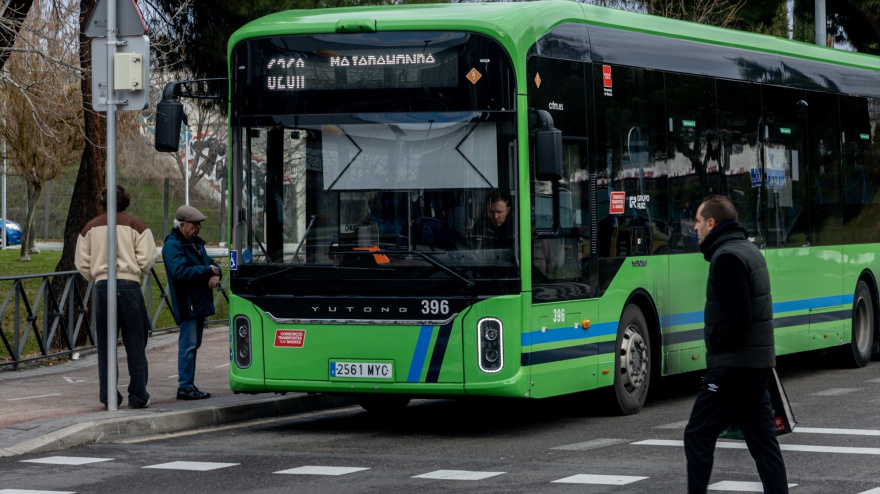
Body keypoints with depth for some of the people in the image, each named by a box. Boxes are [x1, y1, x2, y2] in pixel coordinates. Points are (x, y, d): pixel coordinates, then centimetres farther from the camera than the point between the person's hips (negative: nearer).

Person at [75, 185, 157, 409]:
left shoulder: (90, 227, 10)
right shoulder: (136, 226, 1)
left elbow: (81, 263, 9)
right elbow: (147, 259, -5)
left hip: (102, 286, 2)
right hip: (129, 285, -2)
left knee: (105, 346, 7)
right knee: (135, 345, 4)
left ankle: (108, 397, 6)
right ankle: (138, 396, 6)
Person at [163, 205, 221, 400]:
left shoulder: (196, 243, 18)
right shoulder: (172, 246, -13)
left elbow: (209, 262, 22)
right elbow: (180, 272, -25)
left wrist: (215, 273, -3)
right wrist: (207, 270, -18)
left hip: (199, 302, 10)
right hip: (186, 305, -10)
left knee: (193, 344, 12)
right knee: (188, 344, -10)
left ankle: (188, 385, 18)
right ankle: (185, 386, -8)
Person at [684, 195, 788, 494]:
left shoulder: (727, 257, -15)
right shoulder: (750, 250, 16)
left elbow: (738, 316, -23)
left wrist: (716, 341, -10)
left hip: (734, 366, -10)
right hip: (759, 364, 10)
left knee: (698, 435, -3)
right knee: (763, 440, 9)